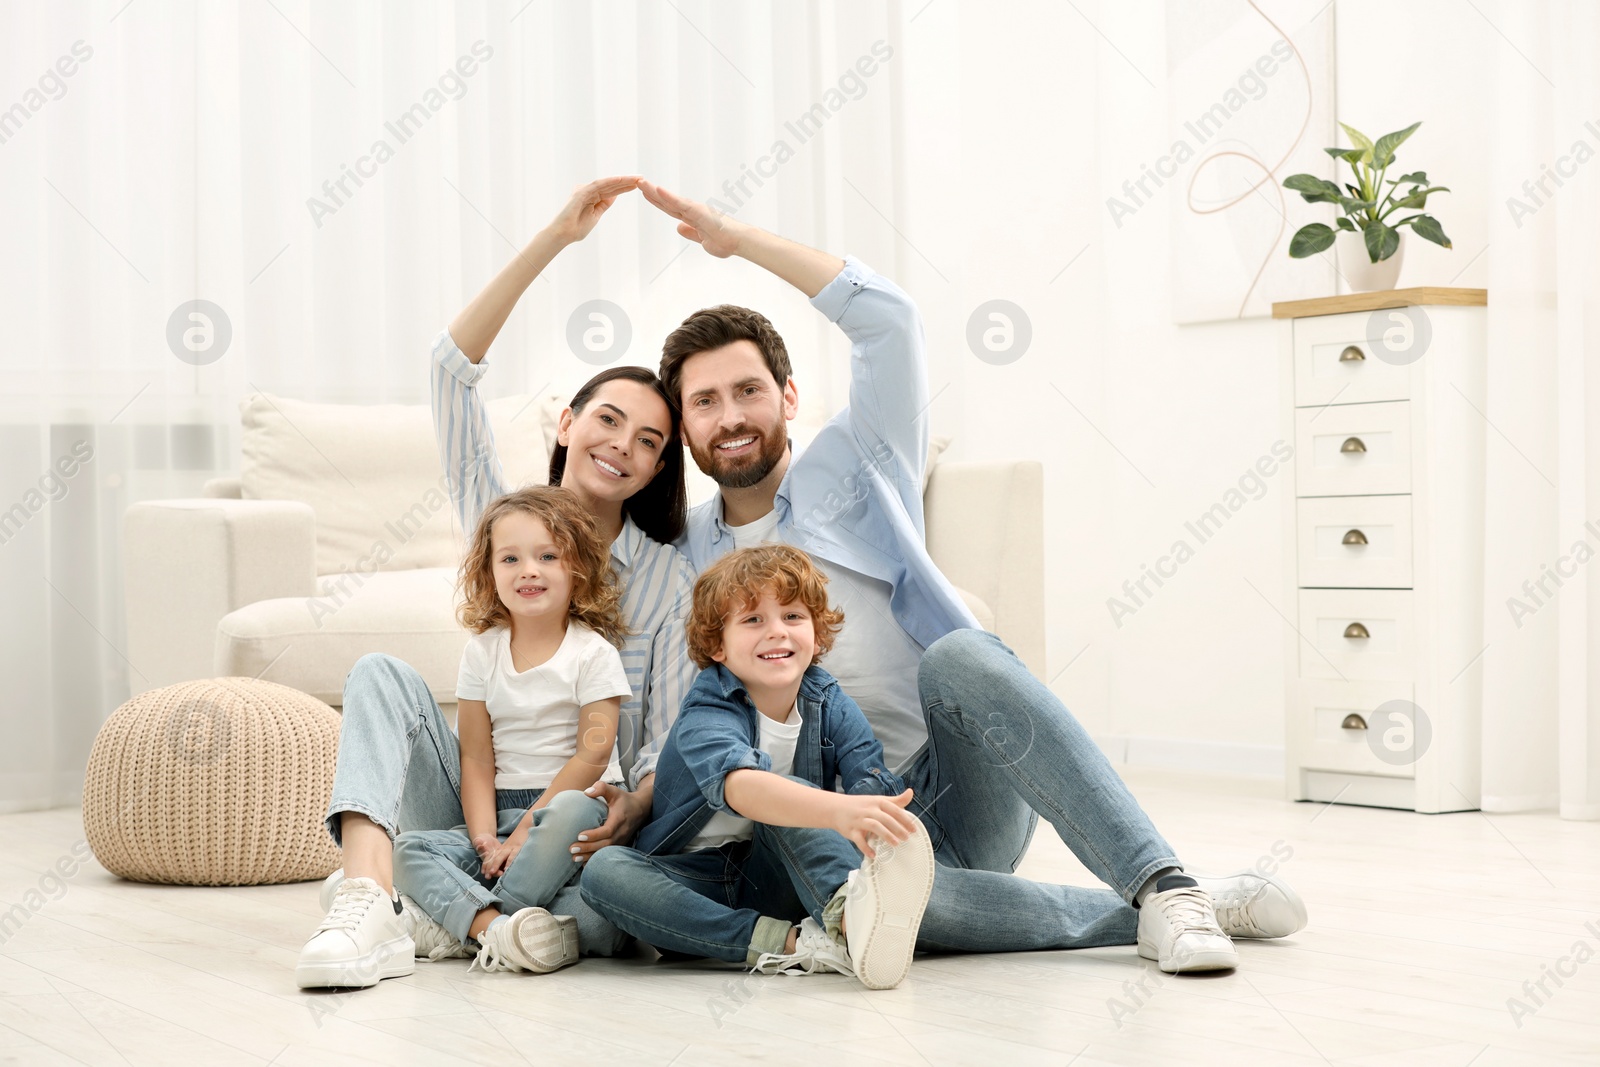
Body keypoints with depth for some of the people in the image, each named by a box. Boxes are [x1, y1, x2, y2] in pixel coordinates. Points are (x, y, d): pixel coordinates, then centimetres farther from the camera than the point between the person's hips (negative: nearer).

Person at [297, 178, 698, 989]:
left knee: (595, 927, -35)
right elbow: (453, 364, -6)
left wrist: (631, 808, -29)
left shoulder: (670, 578, 2)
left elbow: (675, 736, -5)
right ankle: (367, 899, -40)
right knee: (382, 673, -24)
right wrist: (556, 238, -13)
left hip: (581, 819, -2)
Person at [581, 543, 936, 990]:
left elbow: (873, 784, -18)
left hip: (784, 880, 2)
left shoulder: (831, 705, -2)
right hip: (697, 882, -2)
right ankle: (792, 945, -43)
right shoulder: (706, 715, -18)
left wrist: (877, 816, -43)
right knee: (605, 870, -31)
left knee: (790, 789, -26)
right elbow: (739, 786, -41)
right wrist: (838, 810, -59)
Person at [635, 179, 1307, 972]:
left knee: (955, 655, -36)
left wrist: (739, 239, -3)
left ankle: (1161, 883, -38)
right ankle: (1141, 918, -29)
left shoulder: (849, 467, 10)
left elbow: (886, 316, -5)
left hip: (967, 789, -1)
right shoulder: (682, 556, 16)